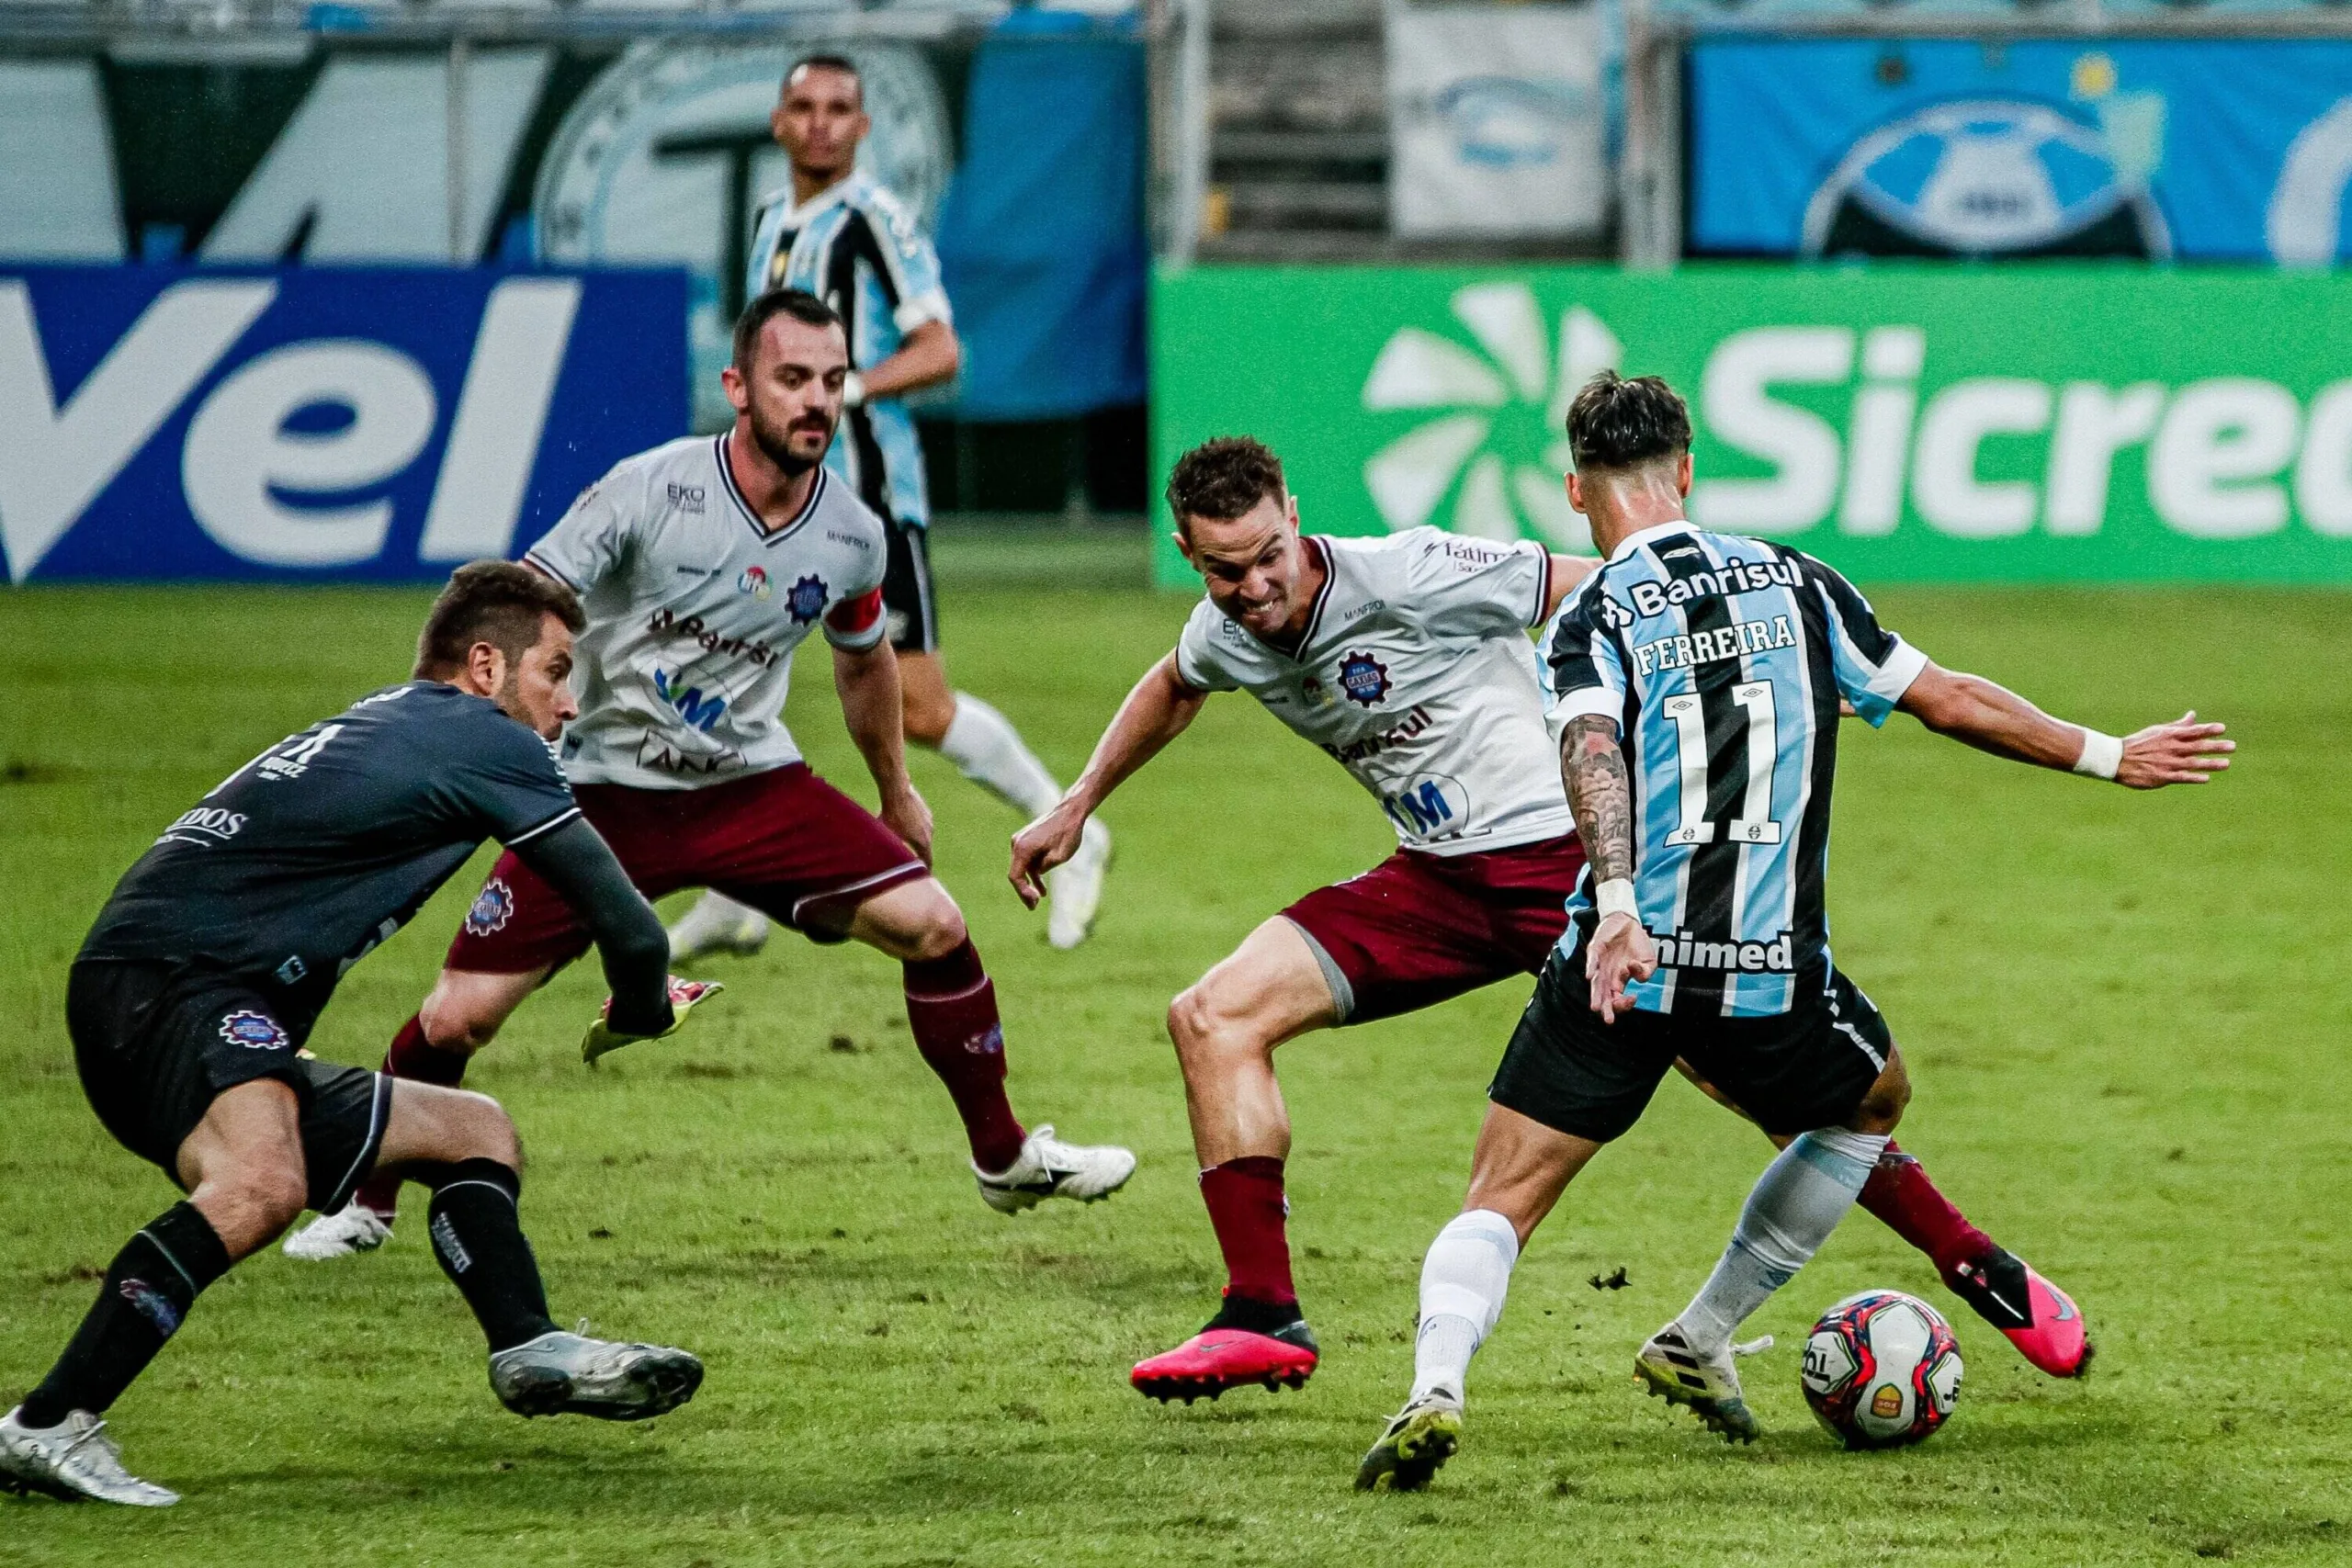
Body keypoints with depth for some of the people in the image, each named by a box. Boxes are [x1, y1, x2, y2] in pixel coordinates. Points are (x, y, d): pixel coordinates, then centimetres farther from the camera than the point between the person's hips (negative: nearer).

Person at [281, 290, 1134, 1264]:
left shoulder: (851, 537, -5)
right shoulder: (650, 491, -19)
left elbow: (863, 661, 17)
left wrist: (896, 793, 28)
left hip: (751, 786, 3)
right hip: (605, 790, -3)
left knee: (932, 926, -11)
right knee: (457, 1018, -10)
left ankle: (1004, 1160, 9)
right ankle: (366, 1204, 16)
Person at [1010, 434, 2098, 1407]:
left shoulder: (1409, 578, -20)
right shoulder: (1225, 636, 1)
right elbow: (1174, 689, 28)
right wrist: (1078, 806, 32)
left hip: (1569, 855, -6)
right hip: (1437, 882, 6)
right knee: (1214, 1017, -10)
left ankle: (1978, 1268, 2)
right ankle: (1263, 1321, -7)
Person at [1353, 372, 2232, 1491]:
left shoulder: (1591, 622, -1)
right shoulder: (1795, 584, 9)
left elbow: (1592, 751, -22)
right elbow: (1950, 702, 13)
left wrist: (1619, 908, -35)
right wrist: (2109, 756, 24)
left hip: (1622, 966, -2)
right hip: (1771, 971, 2)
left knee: (1501, 1200, 3)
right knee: (1874, 1102, 32)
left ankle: (1435, 1388, -25)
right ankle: (1699, 1341, 34)